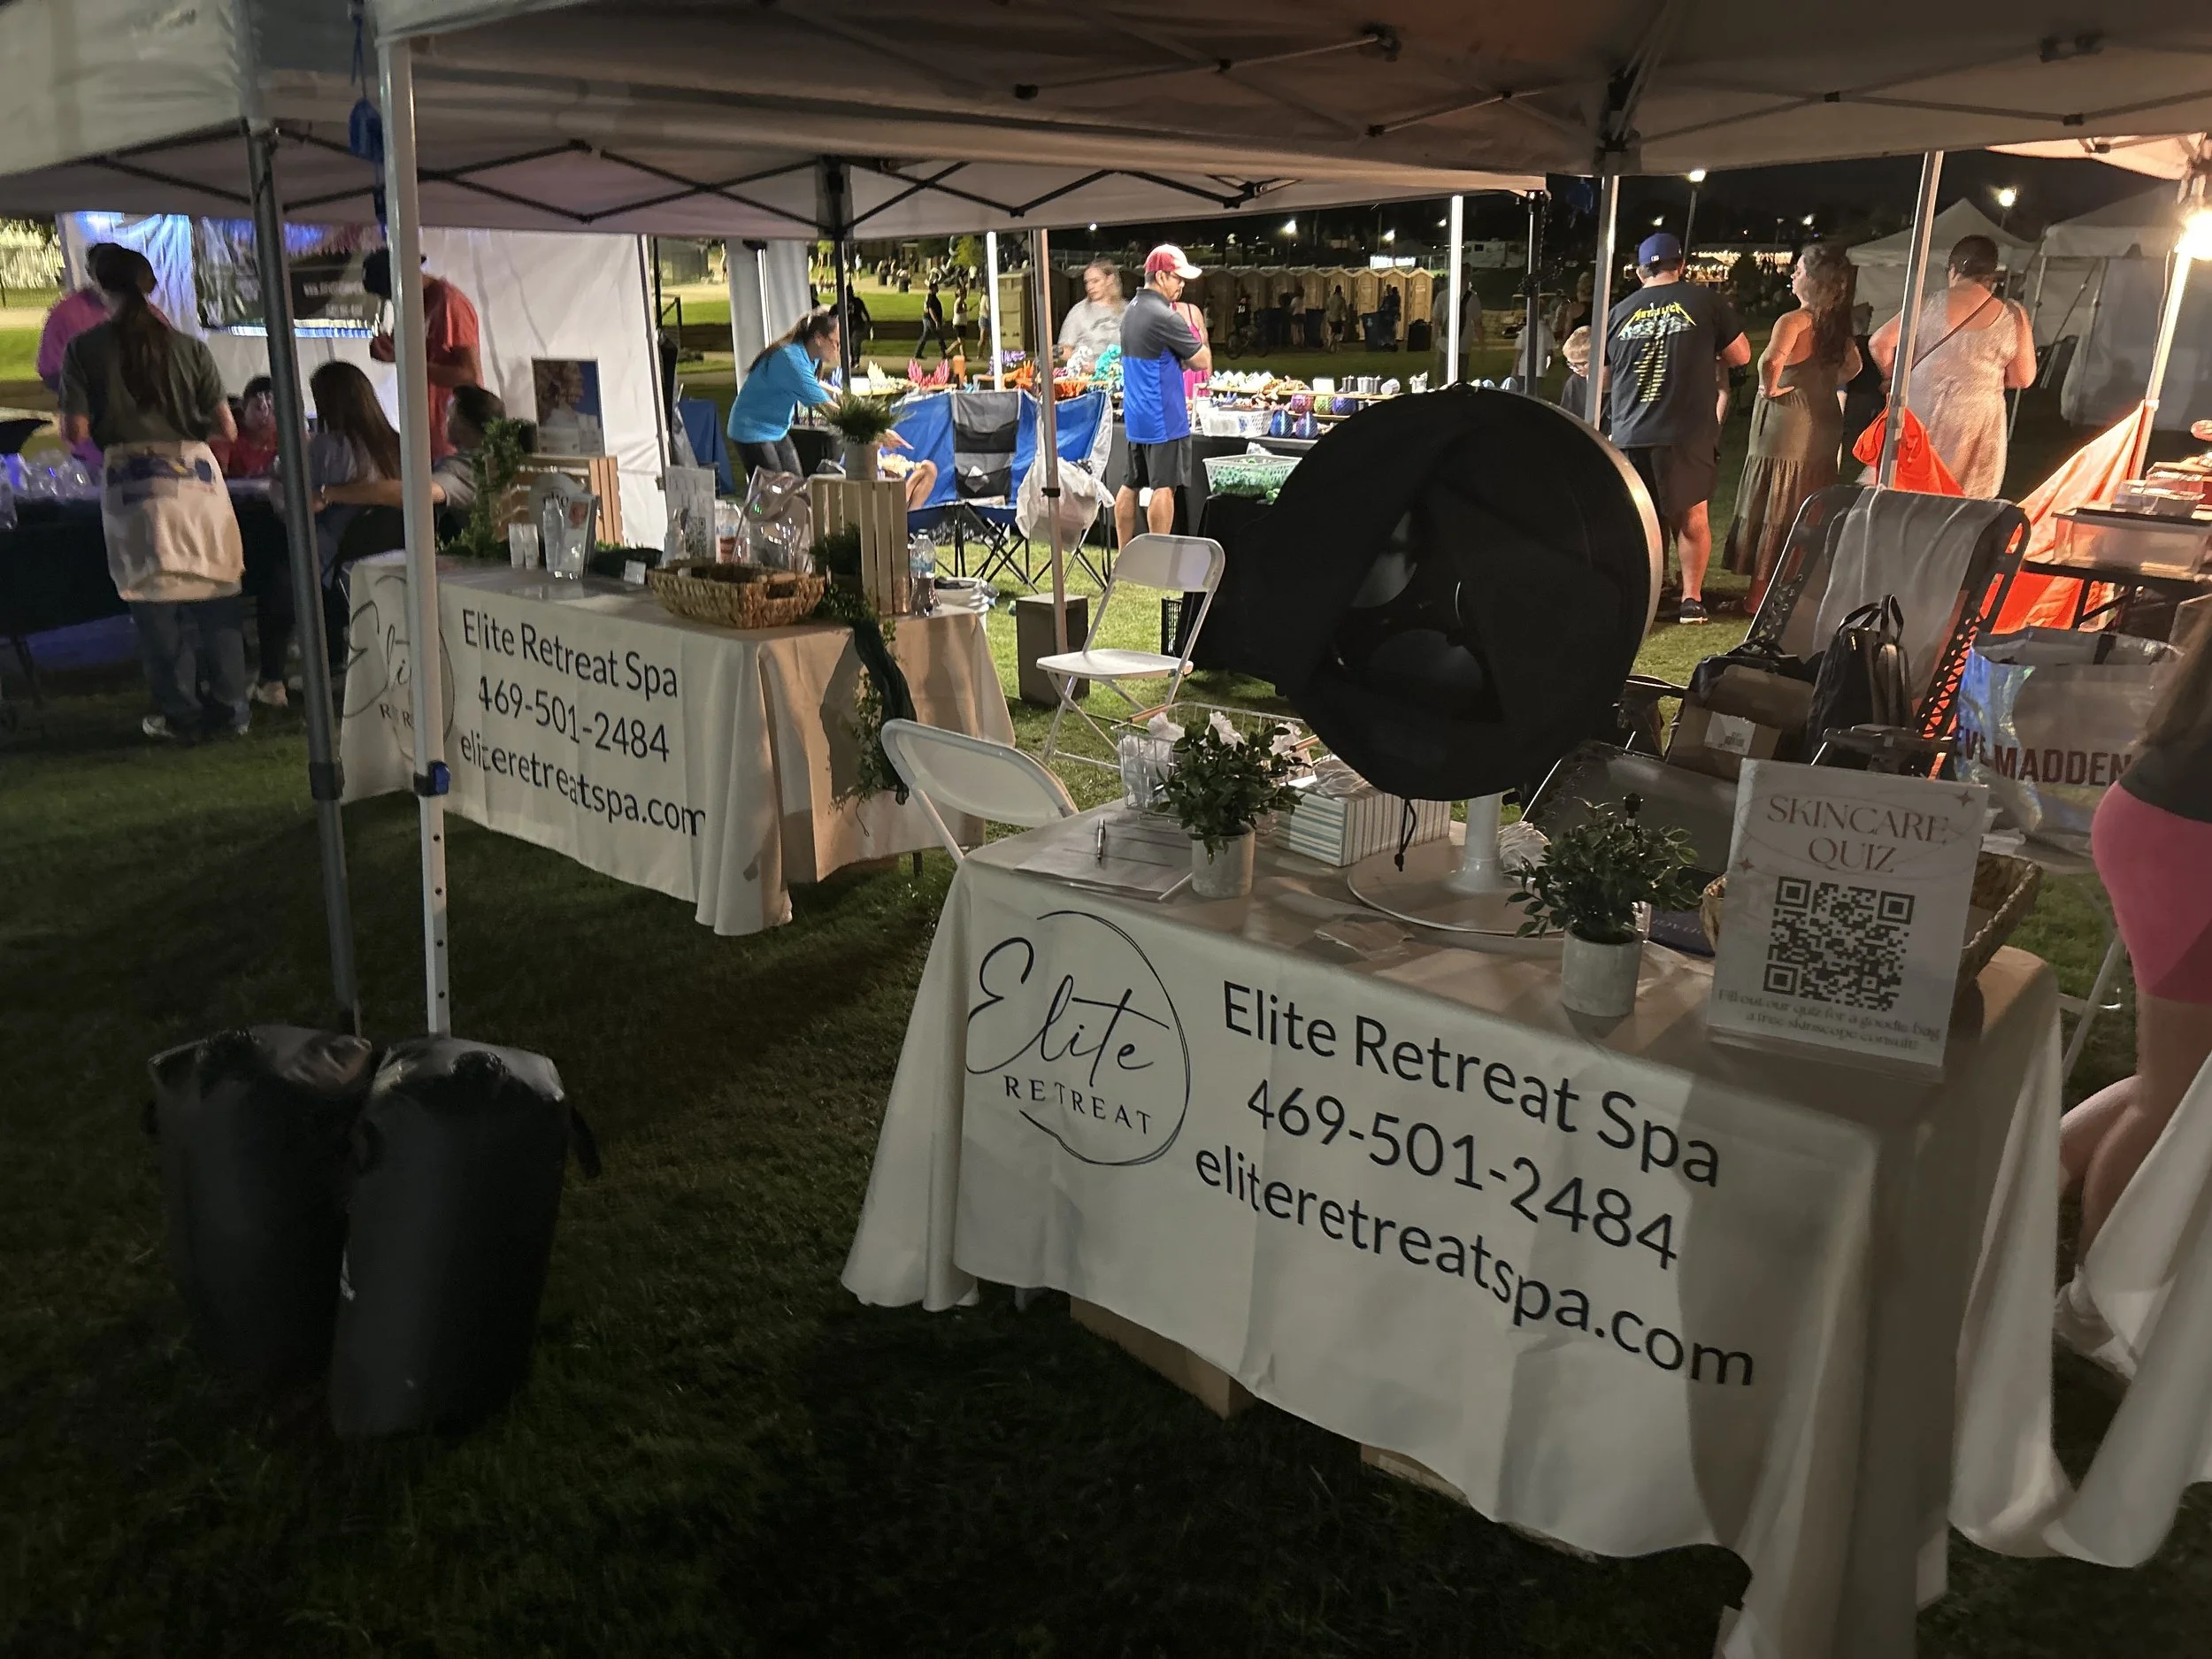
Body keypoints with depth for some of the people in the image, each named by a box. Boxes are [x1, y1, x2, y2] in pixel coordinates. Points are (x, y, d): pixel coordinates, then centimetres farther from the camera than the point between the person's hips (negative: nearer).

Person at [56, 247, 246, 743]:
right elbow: (227, 428, 5)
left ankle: (182, 714, 10)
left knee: (155, 599, 6)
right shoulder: (190, 347, 6)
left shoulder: (84, 349, 2)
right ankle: (230, 707, 12)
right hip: (197, 475, 2)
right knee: (216, 593, 10)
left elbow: (76, 432, -2)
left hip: (133, 483, -1)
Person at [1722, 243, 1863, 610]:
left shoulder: (1793, 321, -17)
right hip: (1825, 429, 7)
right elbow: (1853, 365, 23)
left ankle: (1760, 594, 3)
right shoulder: (1837, 324, 7)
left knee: (1771, 512, 0)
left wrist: (1769, 388, -19)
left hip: (1786, 429, -7)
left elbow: (1770, 362, -36)